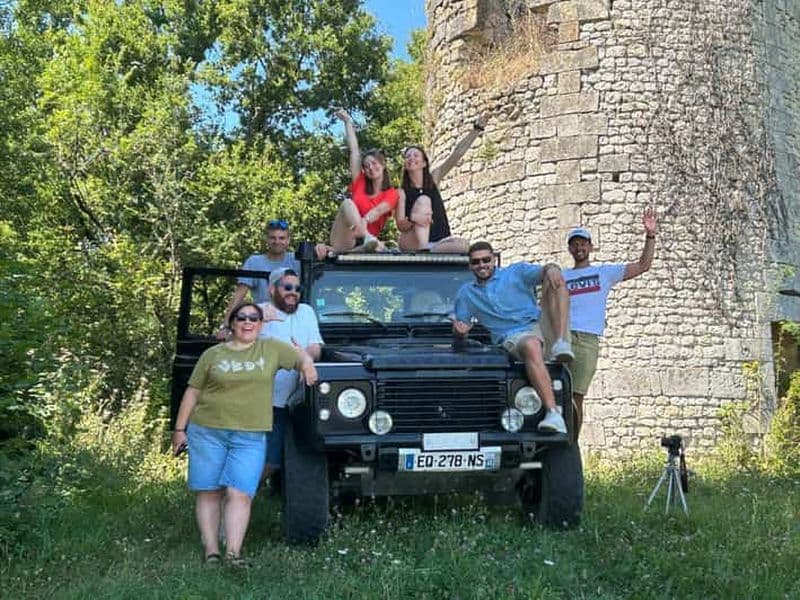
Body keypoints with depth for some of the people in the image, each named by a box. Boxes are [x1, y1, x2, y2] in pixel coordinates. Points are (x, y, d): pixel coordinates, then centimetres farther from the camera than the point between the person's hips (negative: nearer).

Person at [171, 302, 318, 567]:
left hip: (250, 437, -1)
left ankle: (233, 553, -11)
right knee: (209, 492, 3)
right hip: (207, 432, 1)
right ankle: (211, 551, 9)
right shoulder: (212, 355, 6)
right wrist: (180, 429, 6)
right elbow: (192, 392, 8)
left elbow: (301, 357, 18)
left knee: (239, 494, -10)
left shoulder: (271, 349, 8)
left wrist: (306, 365, -6)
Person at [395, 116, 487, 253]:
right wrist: (412, 219, -33)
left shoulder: (433, 178, 9)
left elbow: (457, 154, 2)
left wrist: (477, 129, -5)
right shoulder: (402, 191, 0)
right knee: (423, 200, -23)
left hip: (439, 242, 3)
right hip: (412, 244, -3)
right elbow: (400, 225, -10)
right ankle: (422, 252, -36)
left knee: (463, 245, -29)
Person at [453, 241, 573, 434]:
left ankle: (561, 343, -37)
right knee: (531, 348, -40)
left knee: (553, 279, -21)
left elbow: (544, 271, -3)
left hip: (540, 326, 1)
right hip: (511, 339, -1)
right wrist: (461, 331, -5)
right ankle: (553, 415, -52)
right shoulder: (465, 293, 20)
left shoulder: (516, 272, 14)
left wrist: (552, 269, -28)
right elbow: (460, 327, 21)